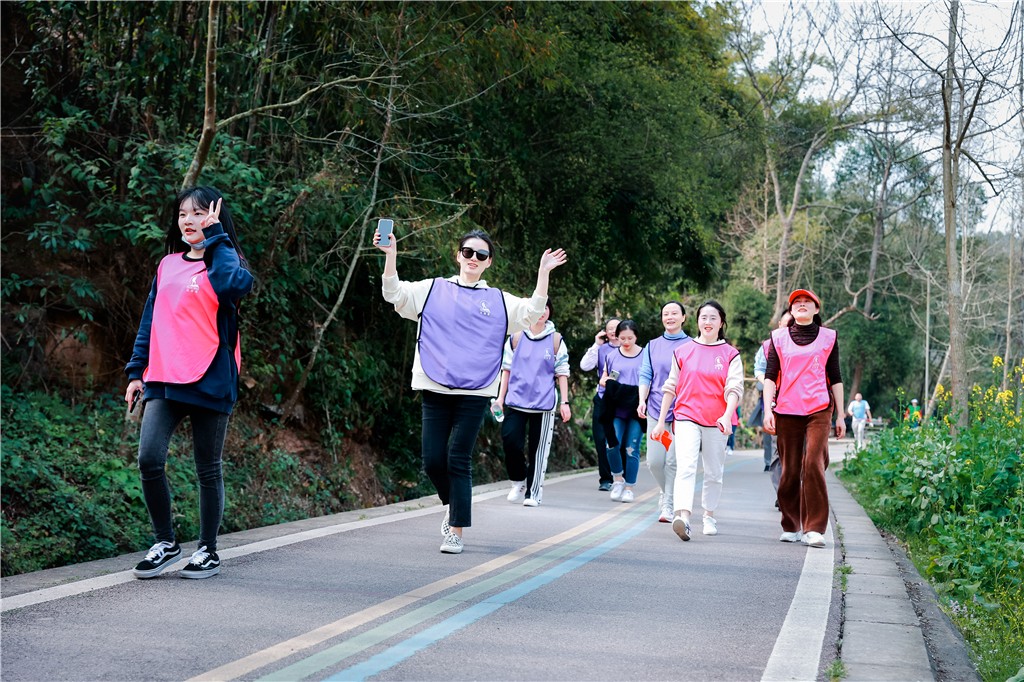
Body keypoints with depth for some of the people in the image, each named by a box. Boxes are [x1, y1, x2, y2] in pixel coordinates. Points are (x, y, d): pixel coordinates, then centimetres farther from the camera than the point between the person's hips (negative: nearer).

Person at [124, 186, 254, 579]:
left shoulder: (221, 262, 0)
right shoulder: (168, 266, 14)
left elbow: (236, 285, -25)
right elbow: (151, 321, 17)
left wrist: (216, 236, -14)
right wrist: (136, 371, 10)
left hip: (210, 381, -4)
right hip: (164, 380, 4)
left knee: (207, 469, 5)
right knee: (149, 459, -11)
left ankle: (208, 551, 19)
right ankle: (165, 543, 7)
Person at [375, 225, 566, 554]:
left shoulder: (498, 301, 11)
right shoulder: (433, 290, 10)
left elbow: (532, 312, 1)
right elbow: (394, 292, 1)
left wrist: (543, 273, -7)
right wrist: (391, 254, -12)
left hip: (474, 393, -1)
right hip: (435, 390, 1)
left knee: (458, 462, -4)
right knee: (433, 461, -1)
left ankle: (456, 532, 3)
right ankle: (453, 506, 28)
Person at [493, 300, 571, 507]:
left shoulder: (556, 340, 4)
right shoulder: (516, 338, 6)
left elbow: (562, 373, 4)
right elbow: (507, 369, 9)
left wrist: (564, 402, -1)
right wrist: (500, 398, 5)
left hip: (544, 403, -1)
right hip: (516, 400, 1)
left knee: (539, 449, 2)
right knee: (510, 440, -10)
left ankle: (534, 493, 11)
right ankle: (518, 482, 14)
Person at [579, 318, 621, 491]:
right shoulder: (601, 349, 9)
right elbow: (585, 366, -3)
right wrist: (596, 345, -4)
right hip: (603, 399, 2)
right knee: (602, 440, -1)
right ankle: (605, 479, 6)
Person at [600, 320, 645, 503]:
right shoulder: (612, 356, 9)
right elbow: (603, 379, 18)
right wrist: (607, 381, -6)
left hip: (636, 409, -1)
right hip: (617, 408, 2)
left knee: (632, 449, -2)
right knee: (612, 444, -10)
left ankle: (629, 488, 9)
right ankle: (618, 479, 13)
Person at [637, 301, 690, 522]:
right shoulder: (653, 346, 13)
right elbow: (645, 375, 10)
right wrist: (642, 400, -5)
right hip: (656, 409, 3)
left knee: (673, 460, -7)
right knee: (654, 461, -1)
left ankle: (668, 504, 5)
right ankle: (666, 492, 25)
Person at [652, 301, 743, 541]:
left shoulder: (730, 354, 4)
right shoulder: (683, 352, 8)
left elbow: (734, 388, -6)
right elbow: (671, 387, 13)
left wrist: (727, 416, -23)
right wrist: (661, 421, 12)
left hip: (717, 422, 1)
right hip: (687, 417, -1)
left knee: (714, 473, 10)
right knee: (685, 467, -18)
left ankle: (709, 515, 28)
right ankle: (683, 517, -32)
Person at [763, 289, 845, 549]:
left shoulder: (828, 337, 11)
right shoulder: (779, 337, 11)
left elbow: (835, 378, 12)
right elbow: (770, 376, 7)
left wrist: (840, 415, 9)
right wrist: (767, 410, -4)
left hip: (819, 410, -1)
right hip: (786, 411, 1)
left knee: (814, 464, -14)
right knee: (790, 469, 4)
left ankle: (814, 529, -11)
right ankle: (791, 527, 16)